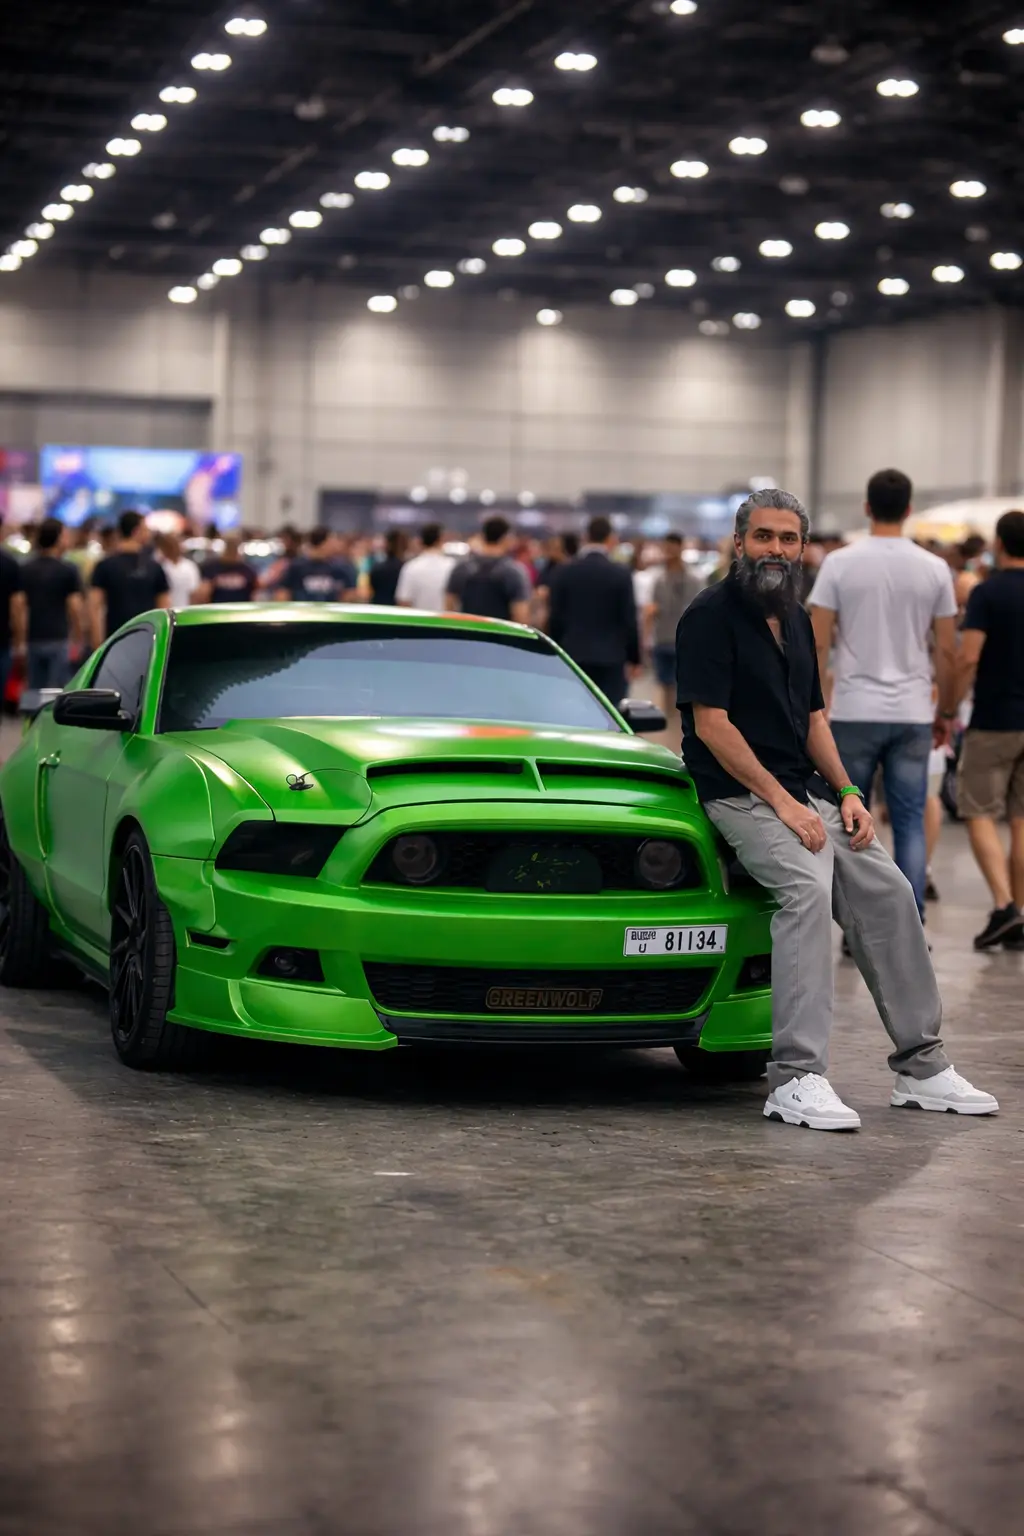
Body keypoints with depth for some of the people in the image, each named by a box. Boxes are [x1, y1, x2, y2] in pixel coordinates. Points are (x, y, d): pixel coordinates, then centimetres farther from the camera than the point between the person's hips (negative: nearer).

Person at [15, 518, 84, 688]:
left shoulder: (25, 570, 7)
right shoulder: (67, 570, -5)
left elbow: (19, 605, 3)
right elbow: (74, 607, -8)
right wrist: (78, 637, 4)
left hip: (33, 640, 4)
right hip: (59, 639, -4)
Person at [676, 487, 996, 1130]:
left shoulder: (795, 618, 17)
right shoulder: (712, 615, -8)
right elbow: (711, 722, -15)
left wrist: (846, 794, 5)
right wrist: (781, 802, -18)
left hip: (805, 791, 8)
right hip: (739, 794, -8)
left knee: (888, 889, -3)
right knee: (808, 885, -30)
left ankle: (922, 1066, 6)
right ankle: (796, 1079, -31)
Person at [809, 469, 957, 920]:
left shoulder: (840, 563, -4)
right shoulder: (933, 568, 0)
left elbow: (818, 643, -6)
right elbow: (946, 651, 2)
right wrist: (947, 712, 14)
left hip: (854, 713, -1)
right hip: (912, 714, 1)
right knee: (910, 823, 6)